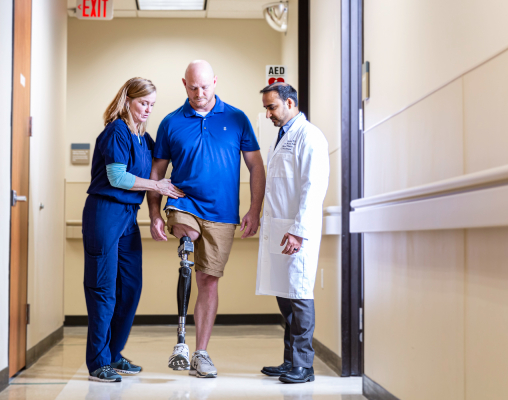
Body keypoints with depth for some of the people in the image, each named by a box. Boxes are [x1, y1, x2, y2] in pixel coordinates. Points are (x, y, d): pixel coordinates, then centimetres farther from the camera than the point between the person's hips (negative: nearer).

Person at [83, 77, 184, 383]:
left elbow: (156, 169, 22)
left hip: (129, 215, 8)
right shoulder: (117, 131, -9)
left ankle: (114, 355, 21)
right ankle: (98, 363, 4)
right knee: (104, 288, -4)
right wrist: (157, 186, -7)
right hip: (105, 212, -8)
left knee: (130, 289, 9)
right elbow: (117, 177, -16)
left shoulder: (144, 137, 14)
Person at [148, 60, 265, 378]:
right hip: (183, 205, 0)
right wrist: (155, 215, 0)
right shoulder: (171, 123, 6)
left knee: (209, 281, 3)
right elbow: (157, 172, 9)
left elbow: (256, 167, 5)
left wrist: (254, 211, -2)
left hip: (222, 214, 1)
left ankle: (201, 354, 15)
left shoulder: (237, 119, 4)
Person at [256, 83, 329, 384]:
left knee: (299, 296, -6)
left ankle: (303, 366, 1)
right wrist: (267, 224, 14)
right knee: (284, 295, 10)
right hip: (276, 230, 9)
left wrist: (298, 232, -19)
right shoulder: (281, 138, 21)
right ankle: (290, 361, 16)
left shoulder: (309, 136, -7)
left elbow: (313, 188, -15)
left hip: (296, 232, -9)